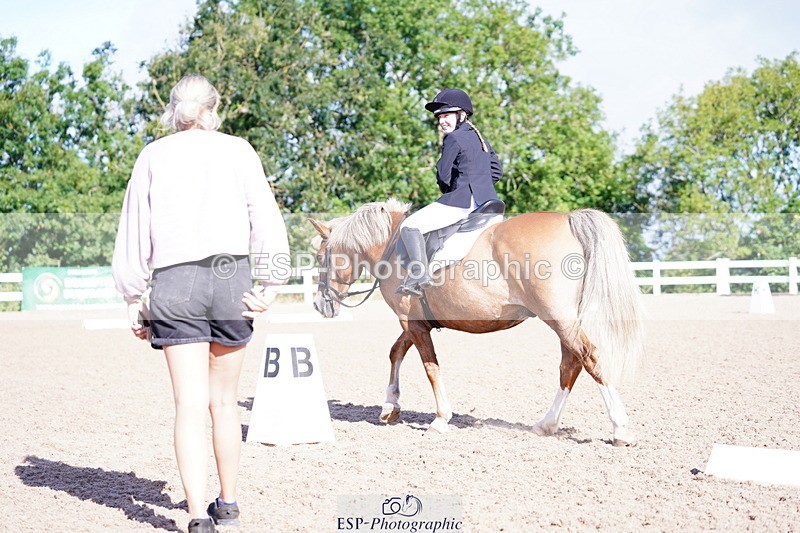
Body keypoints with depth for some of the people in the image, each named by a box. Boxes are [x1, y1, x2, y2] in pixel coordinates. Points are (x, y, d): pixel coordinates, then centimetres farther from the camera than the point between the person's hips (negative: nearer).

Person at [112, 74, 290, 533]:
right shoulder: (239, 151, 6)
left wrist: (133, 299, 11)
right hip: (232, 277, 1)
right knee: (225, 400, 14)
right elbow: (267, 220, -1)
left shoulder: (153, 156, 8)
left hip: (174, 283, -1)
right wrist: (270, 284, -3)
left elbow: (133, 232, 7)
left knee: (191, 404, -3)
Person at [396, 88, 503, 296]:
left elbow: (443, 175, -7)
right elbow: (497, 171, 23)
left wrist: (447, 191, 13)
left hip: (462, 201, -9)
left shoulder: (454, 138, -6)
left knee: (410, 226, -11)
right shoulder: (480, 138, 19)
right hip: (488, 201, 9)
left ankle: (420, 274, -24)